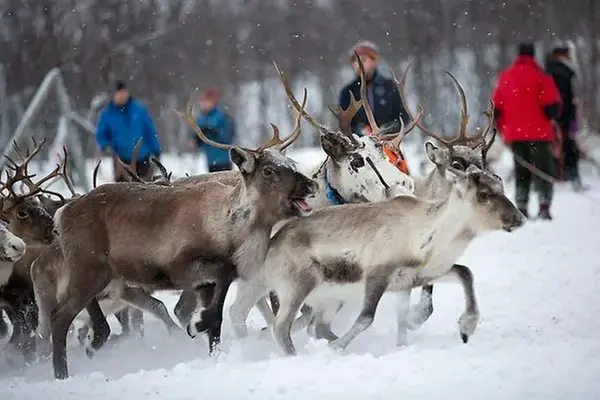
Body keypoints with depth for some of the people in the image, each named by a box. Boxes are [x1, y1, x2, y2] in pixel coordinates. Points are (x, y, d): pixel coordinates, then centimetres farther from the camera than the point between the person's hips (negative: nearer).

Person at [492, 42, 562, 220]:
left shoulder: (505, 77, 8)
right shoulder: (540, 76, -7)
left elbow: (496, 107, 8)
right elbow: (552, 105, -11)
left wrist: (502, 127, 18)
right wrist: (551, 119, 9)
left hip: (514, 133, 4)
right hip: (539, 132, -4)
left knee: (521, 172, 13)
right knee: (543, 171, 0)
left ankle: (521, 208, 6)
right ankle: (544, 205, -15)